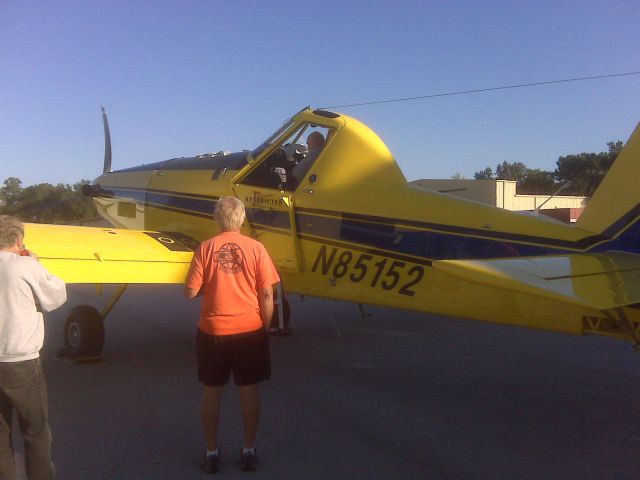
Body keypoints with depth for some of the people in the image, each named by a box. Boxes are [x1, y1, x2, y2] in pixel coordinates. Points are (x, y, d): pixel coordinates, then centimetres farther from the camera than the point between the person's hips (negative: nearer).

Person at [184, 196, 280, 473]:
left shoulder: (205, 248, -6)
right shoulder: (255, 248, -5)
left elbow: (190, 292, -7)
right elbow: (267, 294, -6)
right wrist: (265, 328, 5)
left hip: (213, 332, 0)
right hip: (249, 331, 0)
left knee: (211, 391, 13)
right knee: (249, 390, 12)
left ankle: (211, 453, 22)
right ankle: (249, 451, 22)